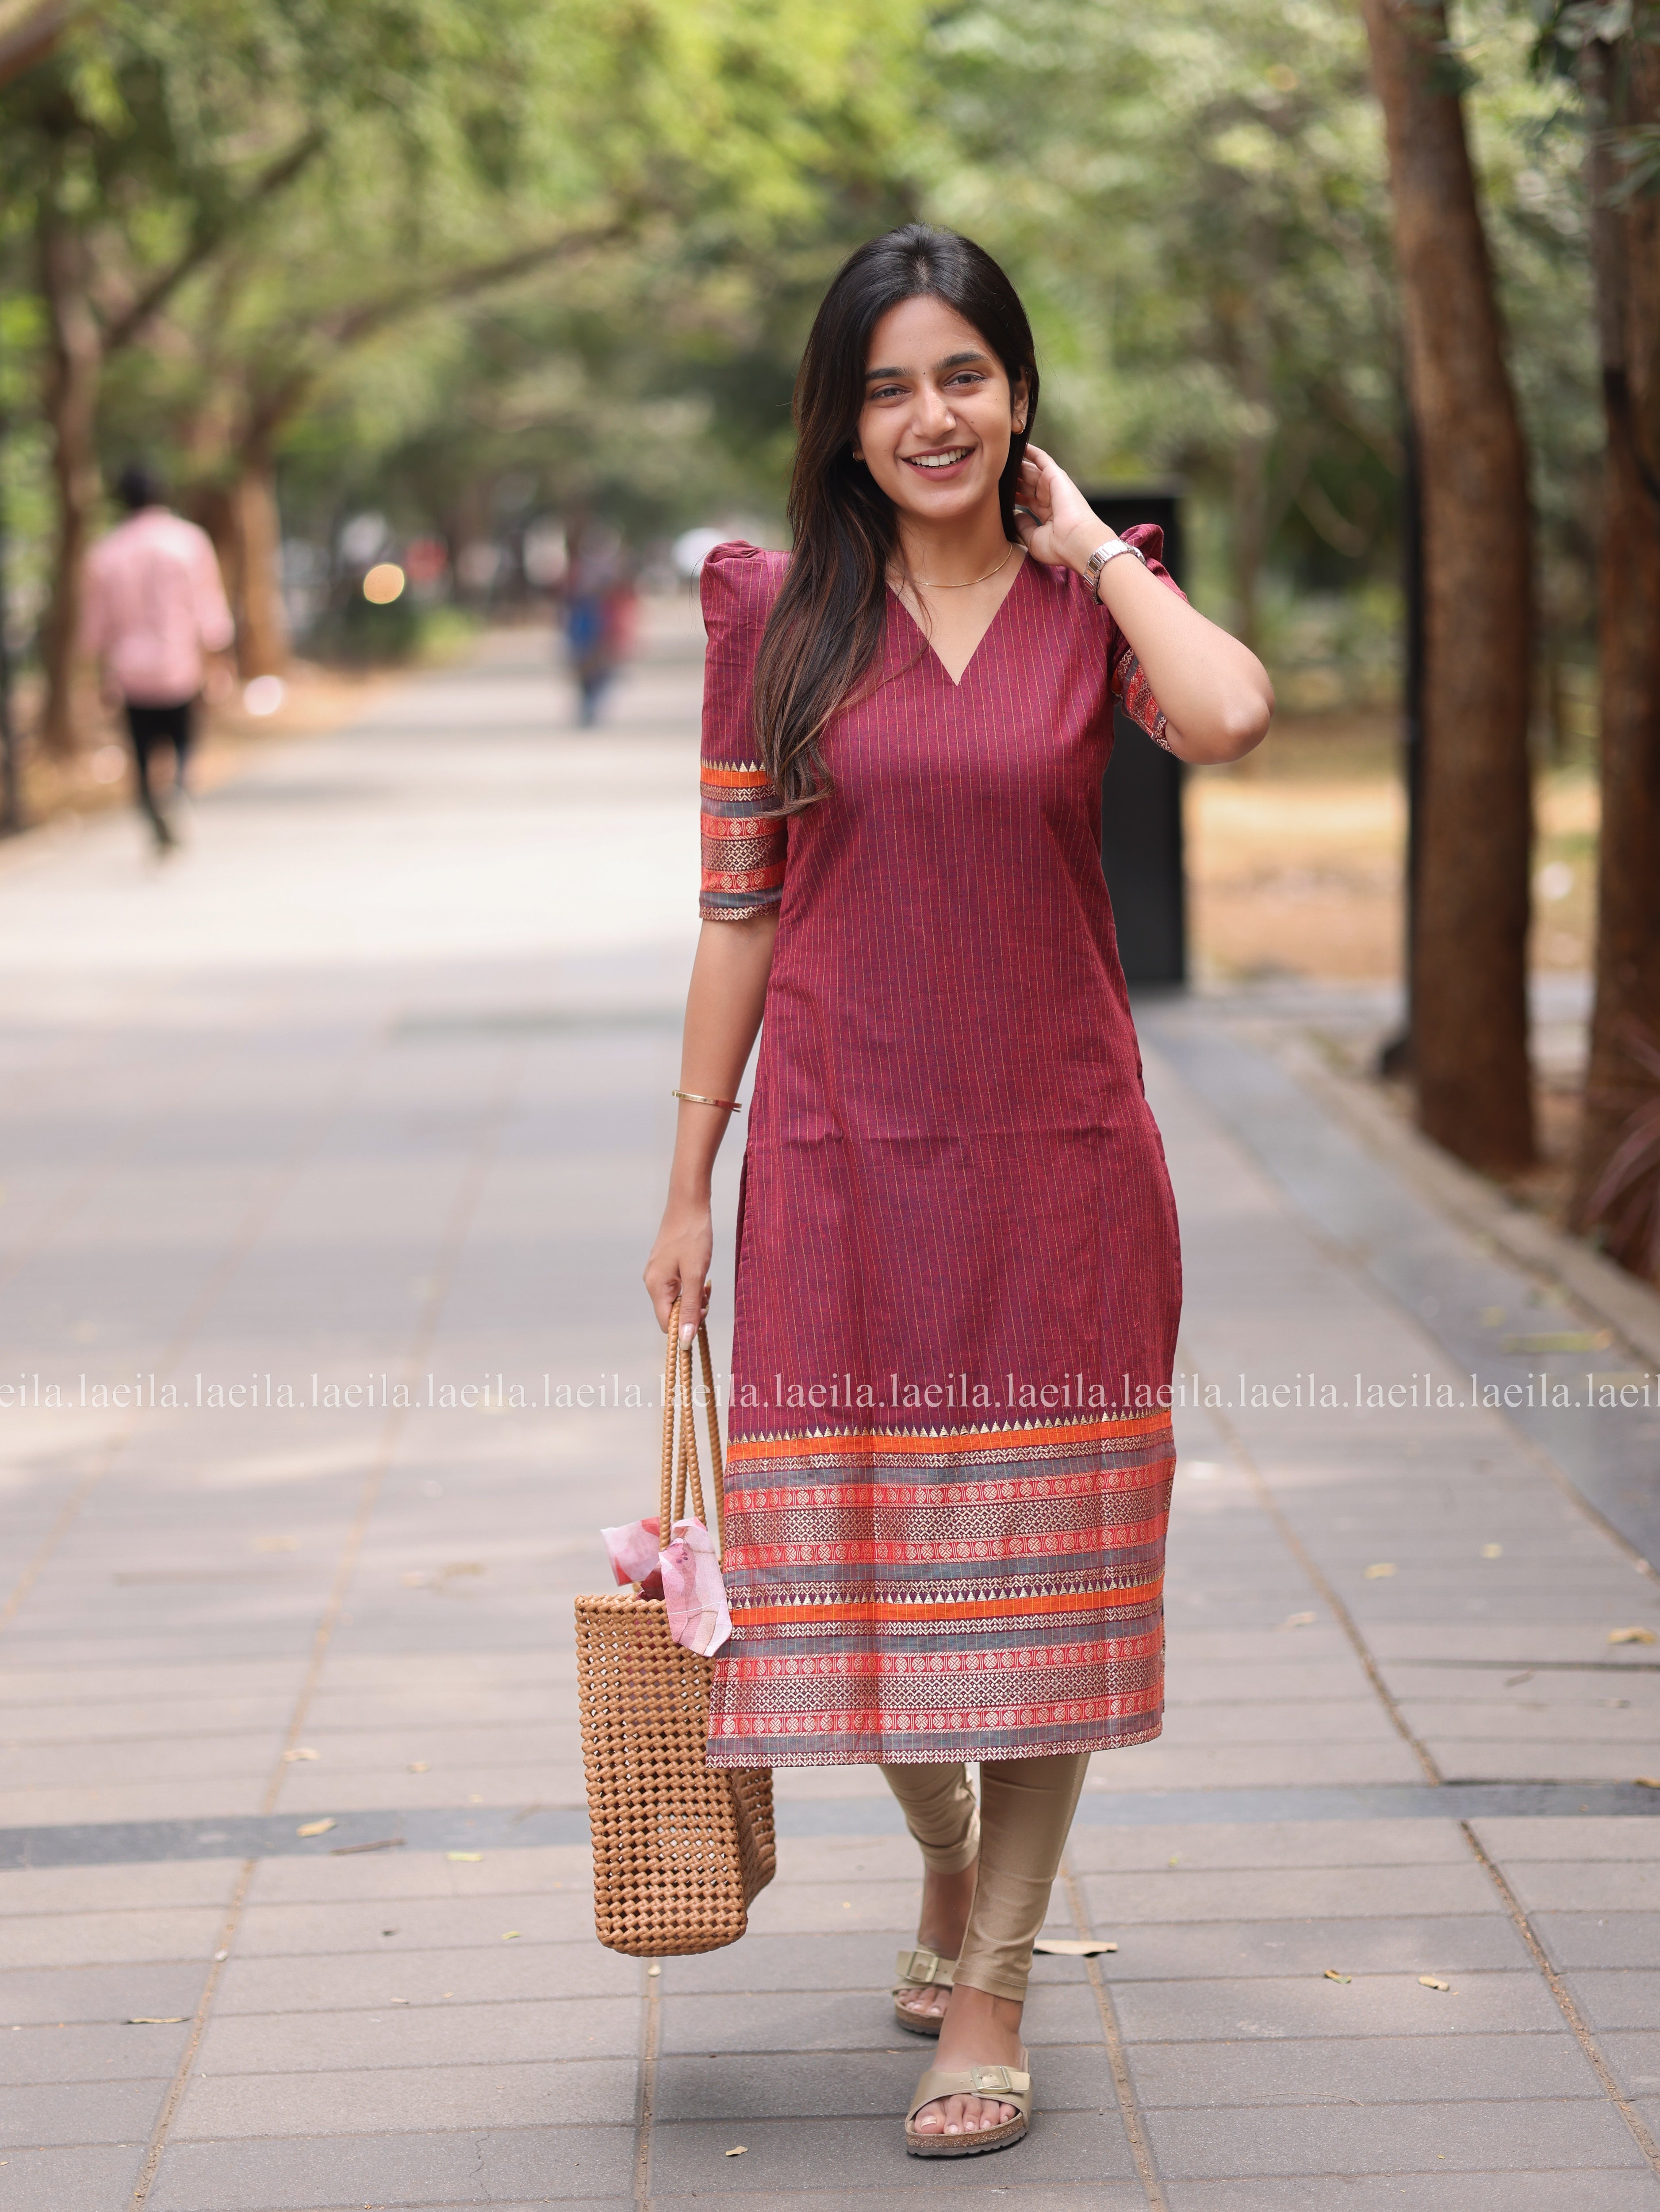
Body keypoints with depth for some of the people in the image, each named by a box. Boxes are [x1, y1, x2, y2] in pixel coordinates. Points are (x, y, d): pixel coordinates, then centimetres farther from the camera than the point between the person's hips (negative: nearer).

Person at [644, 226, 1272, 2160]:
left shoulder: (1093, 598, 1)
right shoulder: (779, 616, 2)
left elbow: (1229, 715, -22)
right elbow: (737, 907, 4)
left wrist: (1087, 537, -9)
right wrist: (688, 1183, 3)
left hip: (1056, 1152, 0)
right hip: (844, 1157, 1)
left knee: (1036, 1563, 3)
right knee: (855, 1558, 7)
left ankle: (989, 1995, 15)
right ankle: (946, 1857, 38)